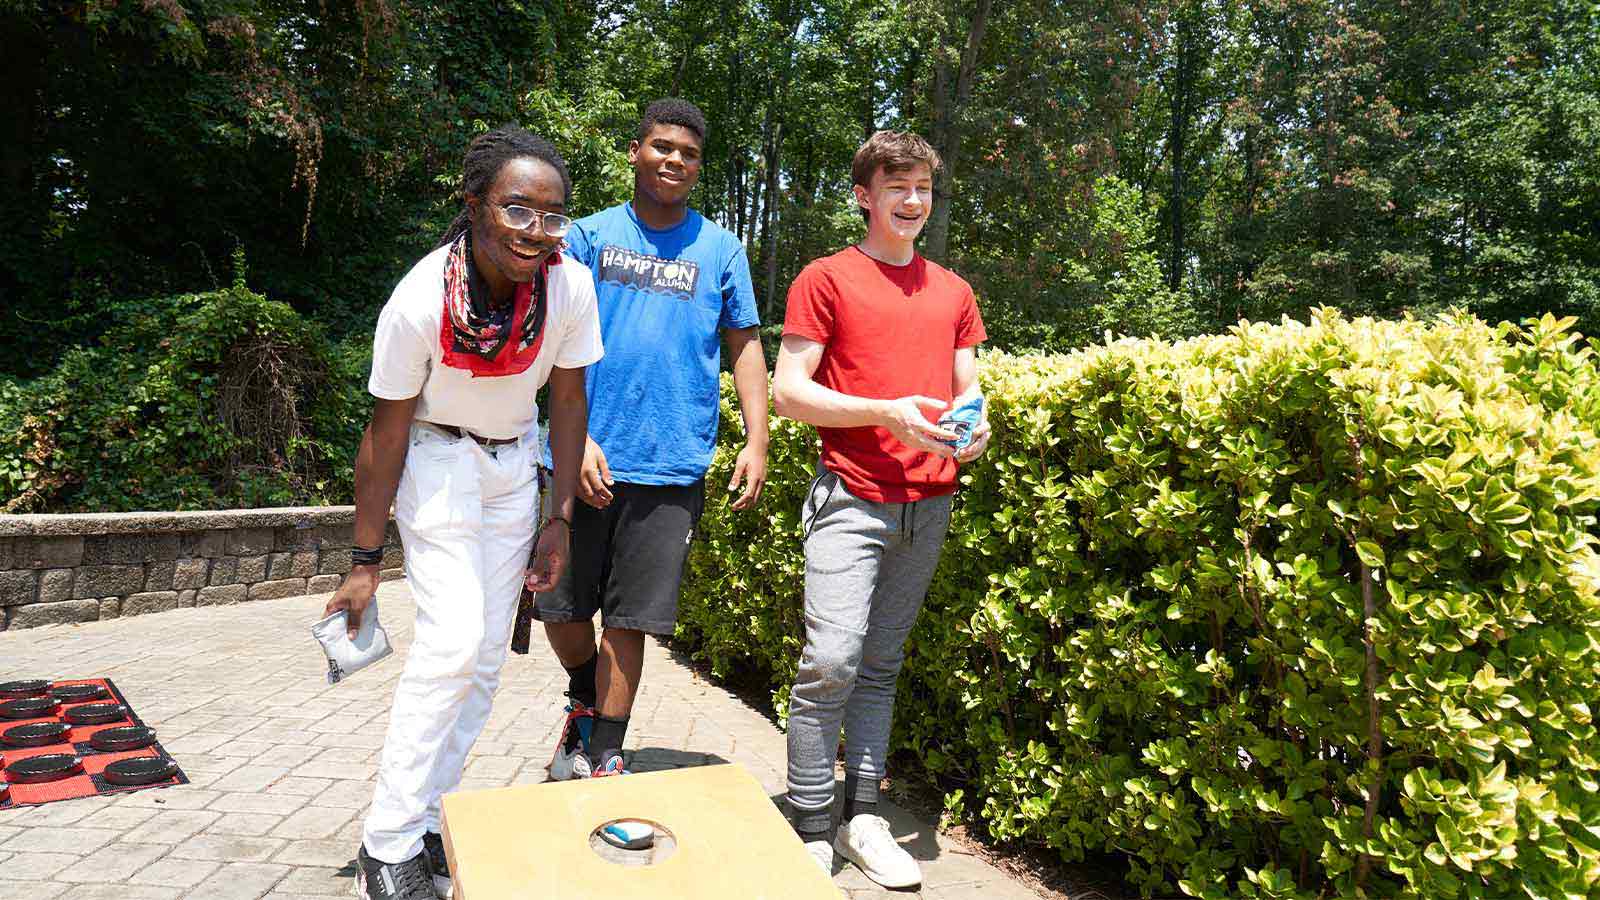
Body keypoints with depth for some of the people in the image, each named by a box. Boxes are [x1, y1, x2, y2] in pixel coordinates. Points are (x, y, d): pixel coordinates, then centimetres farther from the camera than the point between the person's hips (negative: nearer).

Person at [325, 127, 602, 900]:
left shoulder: (570, 286, -18)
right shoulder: (420, 301, -26)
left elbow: (567, 397, -5)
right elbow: (386, 430, -18)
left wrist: (561, 518, -3)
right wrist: (364, 560, -12)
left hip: (513, 464, 4)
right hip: (436, 461, -4)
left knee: (486, 655, 6)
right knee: (454, 638, -16)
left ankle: (424, 818, 21)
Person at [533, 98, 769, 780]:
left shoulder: (720, 249, 8)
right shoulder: (590, 236, 6)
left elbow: (744, 345, 9)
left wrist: (757, 441, -1)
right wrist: (574, 438, -10)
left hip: (671, 465, 0)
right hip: (584, 459, 1)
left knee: (629, 618, 4)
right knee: (560, 607, 9)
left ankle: (604, 754, 21)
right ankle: (585, 701, 39)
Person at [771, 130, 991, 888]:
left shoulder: (953, 291, 18)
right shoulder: (826, 279, 3)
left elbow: (967, 388, 20)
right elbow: (787, 391, -4)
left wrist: (975, 427, -4)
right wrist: (886, 412, -15)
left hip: (928, 503, 5)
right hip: (853, 495, -4)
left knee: (882, 667, 9)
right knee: (831, 661, -12)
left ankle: (863, 821, 18)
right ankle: (810, 832, 2)